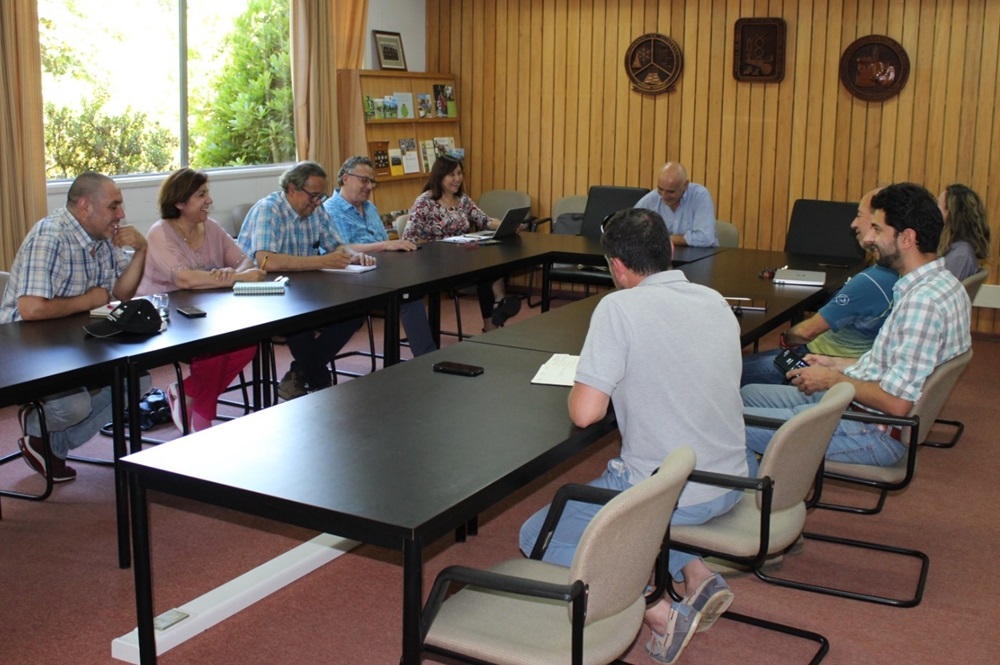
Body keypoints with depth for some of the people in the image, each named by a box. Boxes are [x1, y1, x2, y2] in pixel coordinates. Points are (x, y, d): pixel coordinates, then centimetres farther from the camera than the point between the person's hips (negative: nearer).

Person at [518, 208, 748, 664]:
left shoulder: (619, 308, -17)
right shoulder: (716, 301, 4)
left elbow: (585, 414, -21)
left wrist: (579, 384, 0)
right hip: (729, 486, 8)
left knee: (536, 537, 11)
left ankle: (658, 610, -3)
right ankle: (698, 576, 14)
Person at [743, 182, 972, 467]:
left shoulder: (923, 301, -25)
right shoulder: (939, 283, 7)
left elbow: (896, 403, -28)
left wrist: (831, 379, -14)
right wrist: (838, 365, 13)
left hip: (873, 433, -11)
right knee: (749, 394, 20)